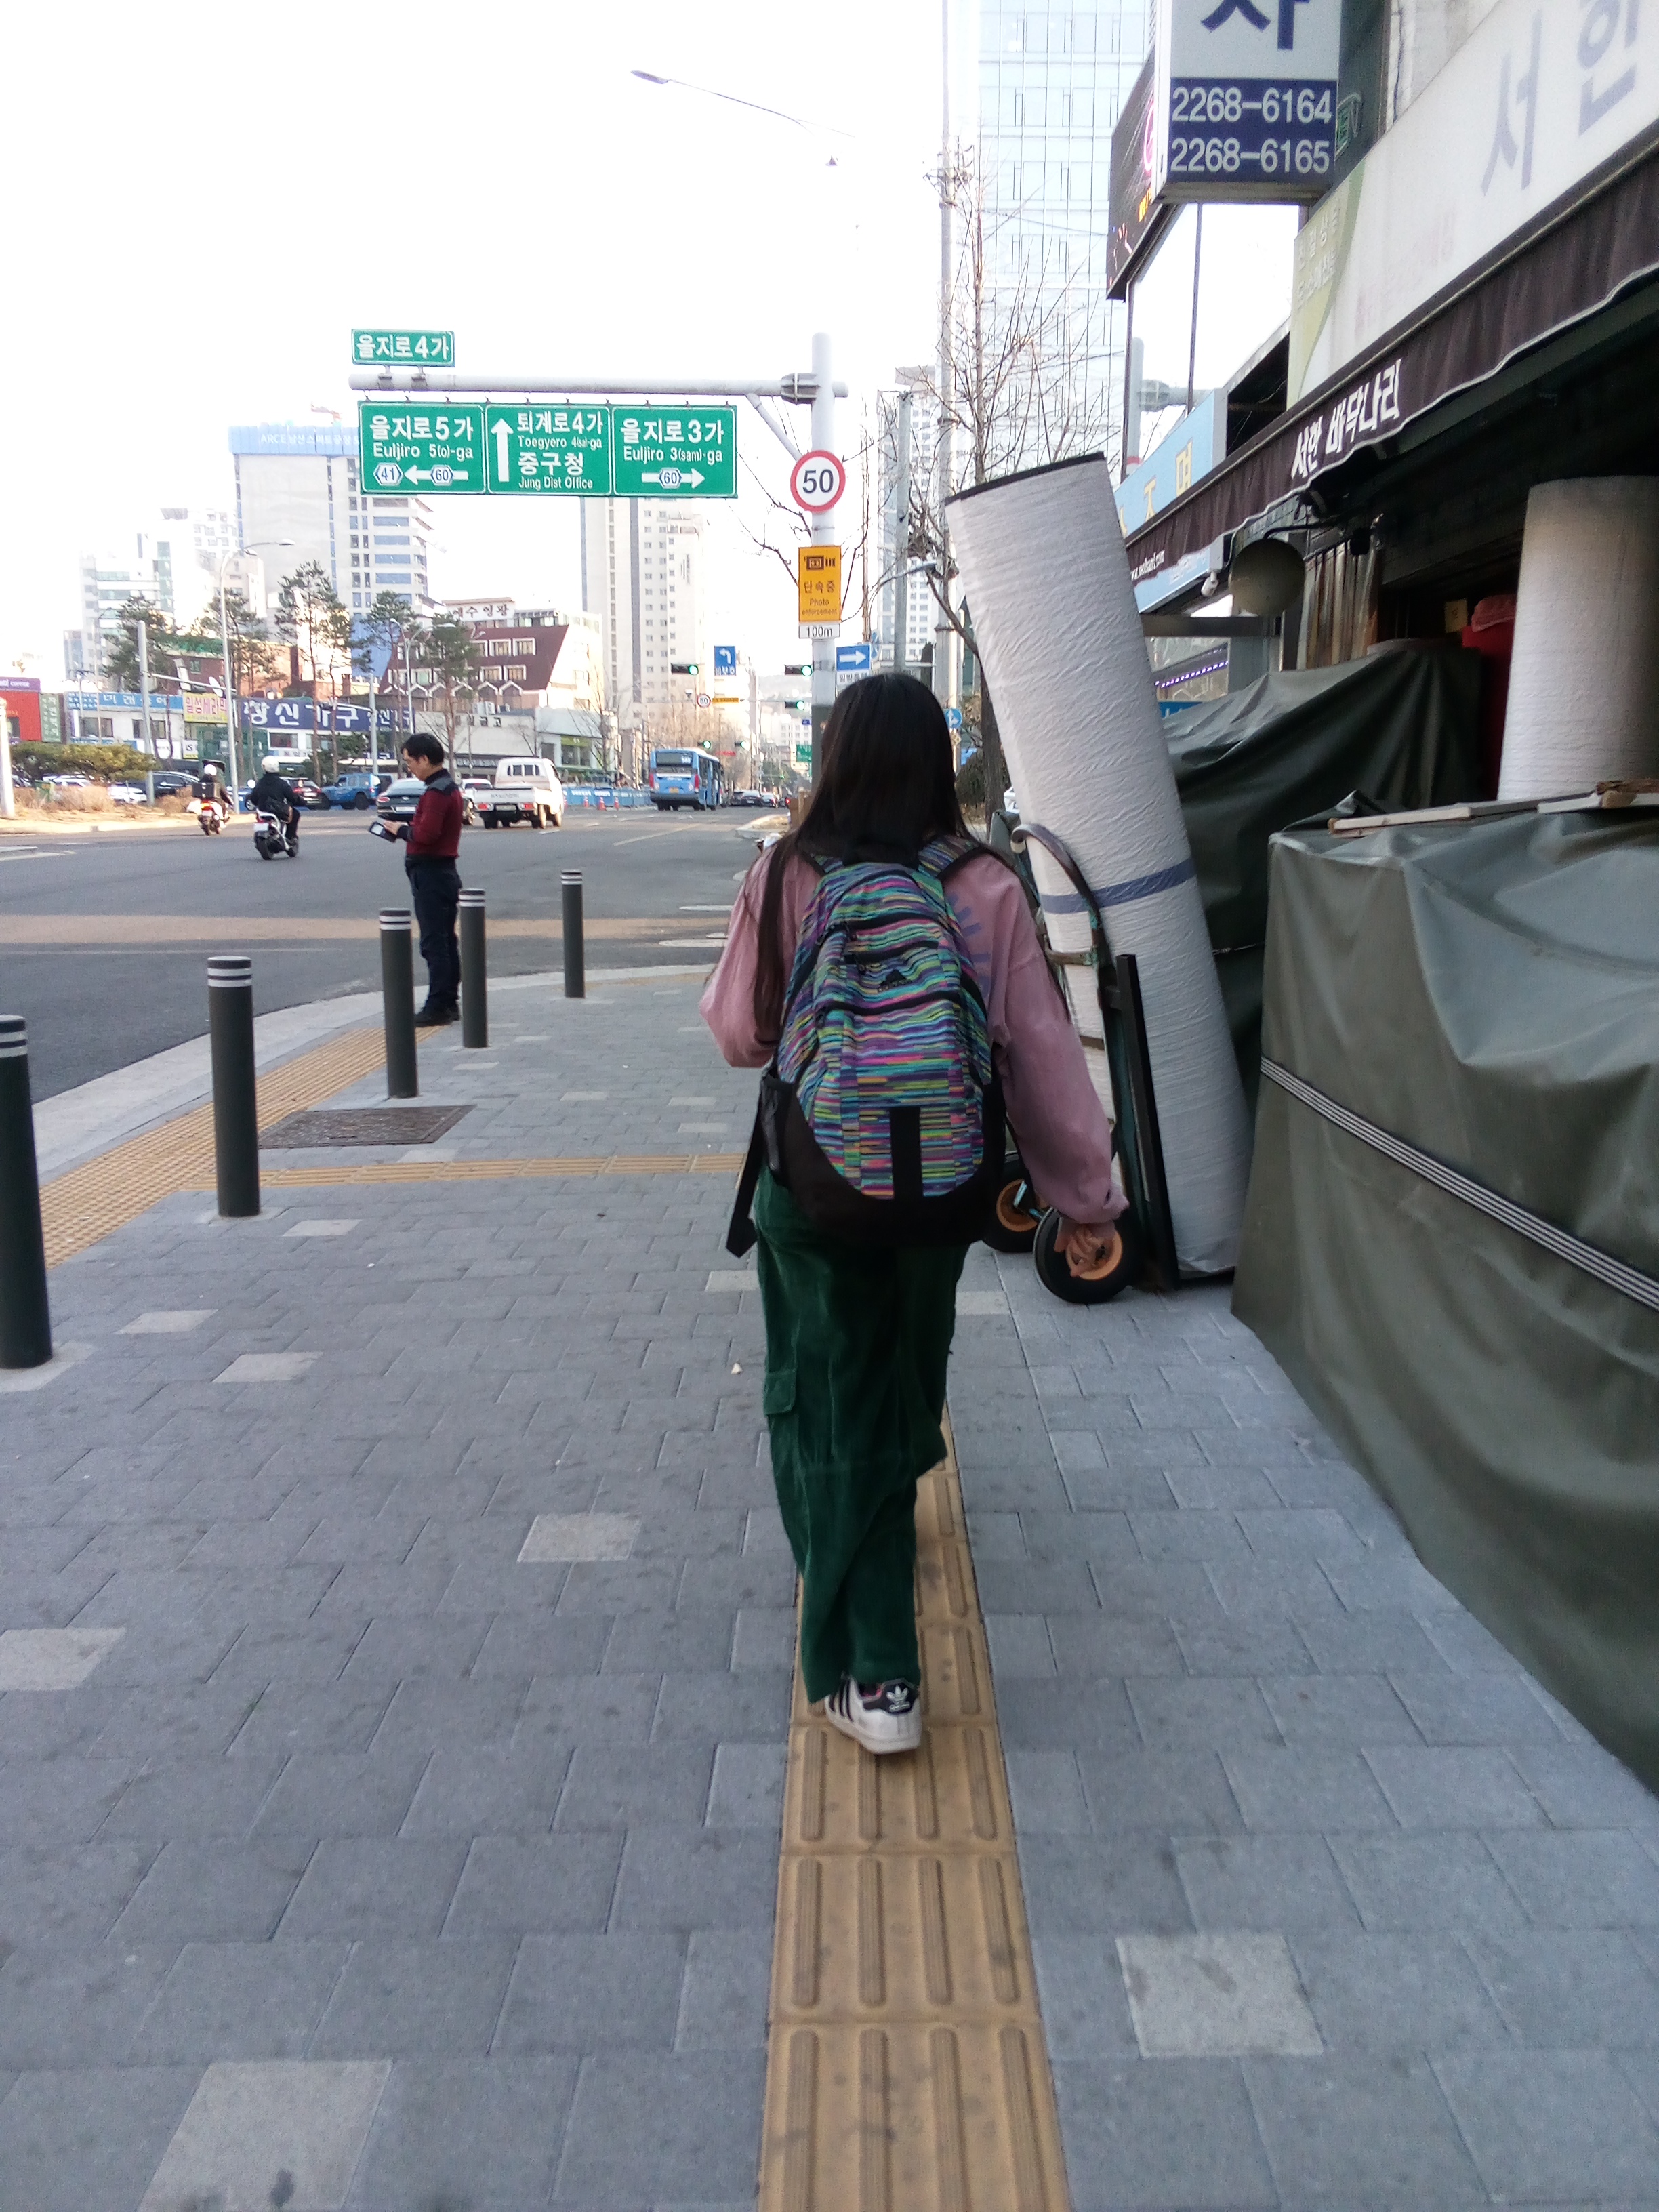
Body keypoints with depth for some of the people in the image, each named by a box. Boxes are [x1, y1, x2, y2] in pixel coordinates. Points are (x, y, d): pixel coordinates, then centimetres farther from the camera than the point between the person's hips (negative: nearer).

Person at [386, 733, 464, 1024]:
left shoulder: (436, 793, -17)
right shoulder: (450, 787, 16)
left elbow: (426, 834, -26)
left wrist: (402, 829, -10)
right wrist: (408, 829, 8)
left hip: (430, 874, -11)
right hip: (445, 871, 11)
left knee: (434, 943, -7)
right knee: (446, 941, 13)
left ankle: (437, 1007, -5)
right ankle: (449, 1003, 19)